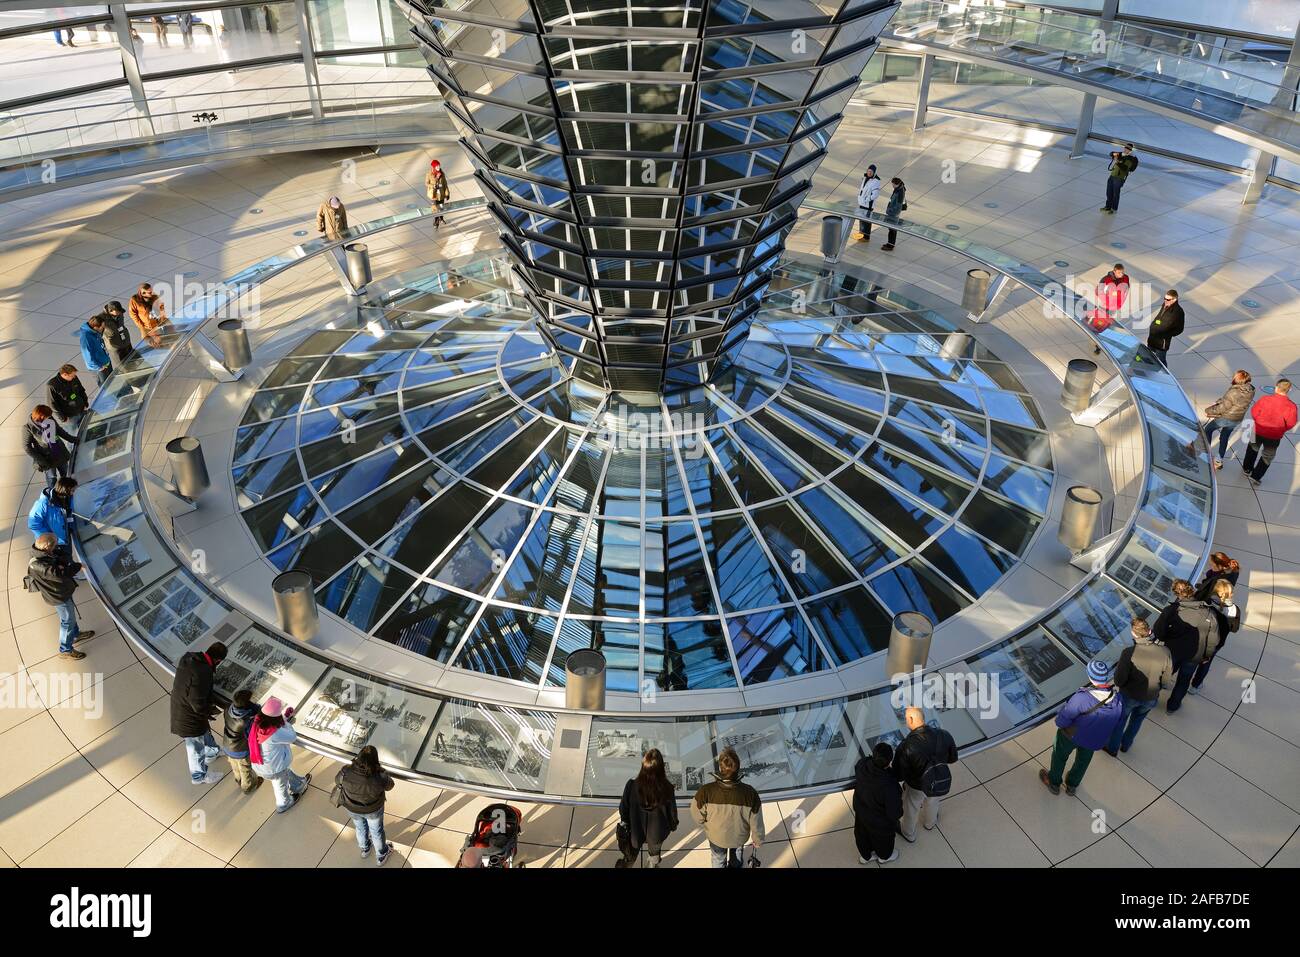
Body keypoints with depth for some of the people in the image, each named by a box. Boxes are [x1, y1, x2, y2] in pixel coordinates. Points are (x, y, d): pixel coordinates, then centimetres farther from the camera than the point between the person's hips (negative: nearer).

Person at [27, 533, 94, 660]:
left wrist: (66, 562, -30)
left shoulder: (41, 551, -14)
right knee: (67, 621, 12)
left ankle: (75, 634, 55)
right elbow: (60, 575, -42)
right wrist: (78, 565, -28)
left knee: (71, 613, 30)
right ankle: (65, 650, 31)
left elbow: (64, 550, -9)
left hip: (64, 589, 9)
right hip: (59, 596, -9)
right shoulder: (38, 566, -39)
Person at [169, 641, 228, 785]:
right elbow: (198, 704, -31)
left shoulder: (188, 657, -12)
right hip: (190, 716, -8)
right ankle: (199, 775, 43)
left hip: (179, 707, 8)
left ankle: (211, 753, 61)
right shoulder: (202, 673, -38)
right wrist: (210, 710, -9)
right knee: (196, 746, 19)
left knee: (205, 731, 34)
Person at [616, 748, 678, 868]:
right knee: (655, 853, 33)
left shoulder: (632, 785, -29)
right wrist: (673, 825, 10)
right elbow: (672, 810, -13)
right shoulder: (667, 787, -30)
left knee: (630, 857, 28)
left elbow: (624, 807, -13)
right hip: (657, 832, 1)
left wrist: (624, 822, 9)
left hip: (635, 831, 0)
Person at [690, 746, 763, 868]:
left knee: (718, 860, 32)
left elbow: (697, 816, -19)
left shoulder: (706, 791, -37)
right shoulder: (750, 793, -36)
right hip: (739, 836, 1)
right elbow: (756, 824, -21)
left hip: (716, 836, 0)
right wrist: (758, 842, 0)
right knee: (737, 858, 35)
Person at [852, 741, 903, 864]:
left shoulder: (862, 764, -29)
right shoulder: (890, 786, -45)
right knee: (883, 838, 30)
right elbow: (894, 811, -26)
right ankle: (885, 856, 61)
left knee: (862, 834, 32)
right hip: (880, 821, -5)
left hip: (860, 811, 5)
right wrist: (899, 815, -4)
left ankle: (865, 855, 61)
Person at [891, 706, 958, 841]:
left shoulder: (906, 746, -36)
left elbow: (898, 775, -25)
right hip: (940, 784, 3)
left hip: (916, 786, -3)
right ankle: (930, 823, 66)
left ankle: (908, 834, 56)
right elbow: (952, 758, -6)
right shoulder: (944, 735, -24)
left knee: (910, 810, 29)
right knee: (932, 803, 36)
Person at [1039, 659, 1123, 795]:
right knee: (1083, 760, 32)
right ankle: (1072, 785, 57)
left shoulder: (1081, 698, -43)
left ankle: (1054, 783, 52)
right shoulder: (1118, 701, -28)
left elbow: (1061, 722, -31)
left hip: (1071, 734, -3)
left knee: (1060, 756, 27)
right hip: (1094, 741, 4)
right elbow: (1117, 720, -7)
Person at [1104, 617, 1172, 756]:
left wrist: (1118, 668, -6)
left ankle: (1113, 748, 48)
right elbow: (1167, 683, -11)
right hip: (1150, 698, 3)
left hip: (1129, 696, -3)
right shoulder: (1165, 652, -23)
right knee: (1137, 720, 32)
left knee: (1120, 720, 26)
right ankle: (1126, 744, 54)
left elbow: (1119, 681, -25)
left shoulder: (1129, 653, -33)